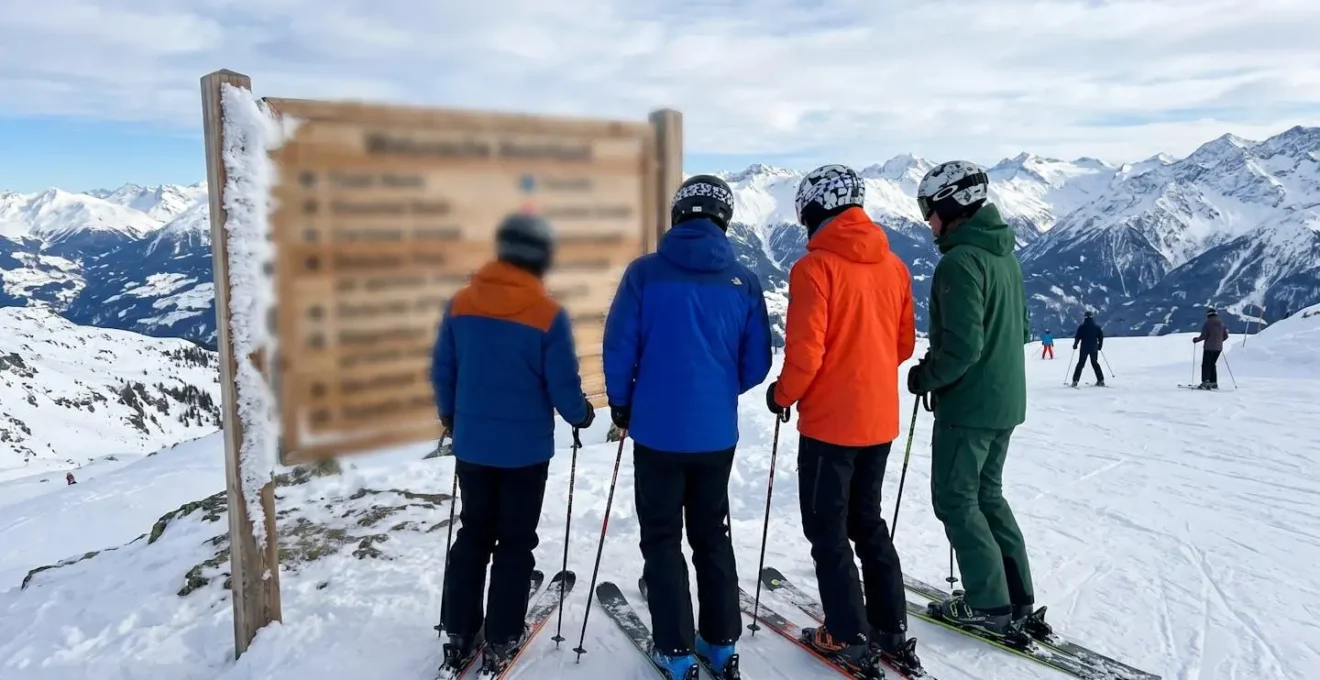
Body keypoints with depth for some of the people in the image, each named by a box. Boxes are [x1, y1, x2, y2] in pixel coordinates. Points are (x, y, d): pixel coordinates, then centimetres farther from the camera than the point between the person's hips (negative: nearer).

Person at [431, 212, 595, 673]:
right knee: (516, 542, 11)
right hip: (525, 448, -4)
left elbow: (442, 371, 4)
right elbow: (563, 386, -13)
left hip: (471, 444, 4)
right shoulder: (548, 314, -16)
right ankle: (500, 643, 19)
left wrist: (451, 417, 21)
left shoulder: (460, 303, -3)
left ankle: (459, 635, 26)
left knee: (473, 535, 19)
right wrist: (581, 416, 8)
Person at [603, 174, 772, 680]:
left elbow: (619, 348, -8)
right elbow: (755, 365, 2)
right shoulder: (743, 281, -2)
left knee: (661, 539, 12)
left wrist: (621, 404, 9)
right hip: (716, 432, 3)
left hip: (657, 429, -2)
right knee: (712, 534, 19)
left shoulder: (644, 272, -9)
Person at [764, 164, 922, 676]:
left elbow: (804, 352, -19)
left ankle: (850, 638, 15)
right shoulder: (893, 265, 4)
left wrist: (782, 395, -2)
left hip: (829, 421, -7)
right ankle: (891, 629, 25)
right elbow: (904, 344, 10)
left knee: (827, 531, 8)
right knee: (867, 522, 20)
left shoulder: (815, 267, -16)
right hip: (880, 419, 7)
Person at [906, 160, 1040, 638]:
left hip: (968, 405, -9)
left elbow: (962, 346, -25)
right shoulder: (1005, 255, 10)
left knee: (955, 500, 4)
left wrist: (925, 378, -9)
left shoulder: (960, 261, -20)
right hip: (1005, 401, 9)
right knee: (987, 494, 19)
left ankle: (990, 606, 12)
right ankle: (1016, 597, 25)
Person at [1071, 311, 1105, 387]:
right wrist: (1100, 346, 18)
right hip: (1094, 348, 2)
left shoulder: (1081, 327, -7)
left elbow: (1077, 337, -8)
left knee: (1080, 364, 3)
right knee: (1095, 363, 15)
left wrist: (1075, 345, 7)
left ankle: (1075, 381, -5)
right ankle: (1101, 380, 11)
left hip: (1084, 348, -2)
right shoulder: (1097, 327, 1)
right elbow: (1101, 337, 6)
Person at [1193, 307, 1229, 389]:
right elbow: (1225, 336, 11)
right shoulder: (1221, 324, 8)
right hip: (1218, 348, 6)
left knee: (1205, 365, -4)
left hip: (1209, 348, -6)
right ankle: (1214, 383, 15)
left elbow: (1203, 336, -14)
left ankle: (1205, 382, -17)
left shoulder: (1207, 324, -11)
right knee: (1212, 364, 16)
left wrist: (1196, 339, 3)